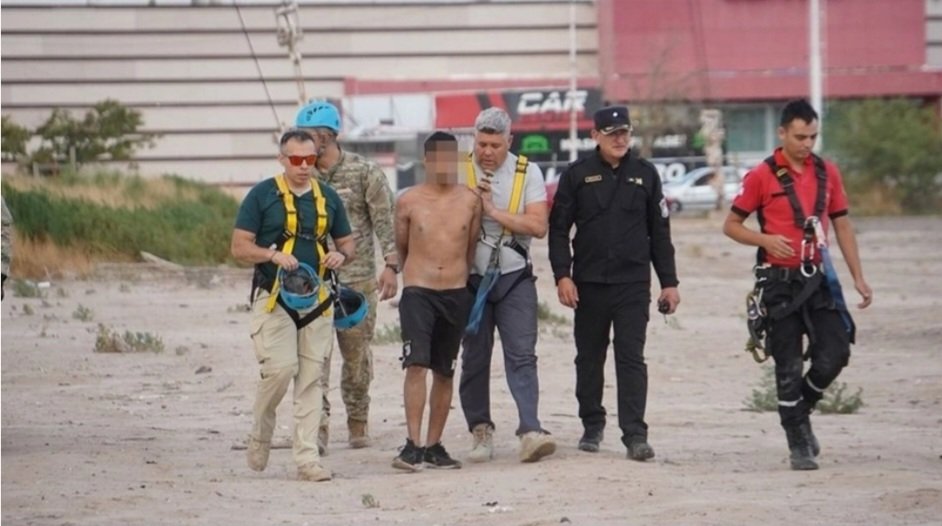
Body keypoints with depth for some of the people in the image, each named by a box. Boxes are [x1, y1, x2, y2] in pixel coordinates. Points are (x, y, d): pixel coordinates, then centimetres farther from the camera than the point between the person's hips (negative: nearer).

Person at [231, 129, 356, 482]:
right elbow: (239, 247, -1)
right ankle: (260, 435, 10)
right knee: (280, 368, -16)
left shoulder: (328, 198, 13)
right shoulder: (262, 195, 1)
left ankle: (307, 457, 0)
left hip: (316, 299, 4)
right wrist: (273, 255, -18)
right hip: (274, 297, -4)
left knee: (311, 378, -1)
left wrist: (342, 256, -3)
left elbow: (347, 243, 21)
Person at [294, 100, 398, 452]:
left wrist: (391, 265, -13)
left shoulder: (364, 173, -1)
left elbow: (386, 222, -3)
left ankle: (357, 422, 21)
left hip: (357, 280, -2)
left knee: (357, 354, 6)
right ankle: (318, 424, -15)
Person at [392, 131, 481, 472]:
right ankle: (413, 444, -20)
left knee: (444, 372, 8)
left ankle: (433, 445, 16)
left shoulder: (470, 201, 3)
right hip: (418, 293, -3)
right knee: (416, 365, -16)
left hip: (456, 294, 3)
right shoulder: (409, 201, -1)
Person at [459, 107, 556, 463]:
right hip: (470, 278, 1)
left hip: (515, 278, -1)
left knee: (522, 356, -11)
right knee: (475, 359, 5)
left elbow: (538, 225, -9)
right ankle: (481, 432, 14)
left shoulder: (527, 173, 0)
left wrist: (493, 211, -13)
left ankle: (531, 432, -20)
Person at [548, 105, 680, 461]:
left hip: (633, 284, -1)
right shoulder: (578, 175, 3)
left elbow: (659, 232, 11)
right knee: (589, 358, 11)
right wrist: (562, 275, -8)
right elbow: (558, 228, 3)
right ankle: (592, 426, 25)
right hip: (589, 282, 1)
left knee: (632, 358, -7)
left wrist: (668, 282, 8)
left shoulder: (644, 174, 8)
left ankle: (635, 435, -11)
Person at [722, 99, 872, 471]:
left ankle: (801, 410, 20)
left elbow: (842, 225, 14)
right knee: (789, 367, 0)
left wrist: (858, 277, 8)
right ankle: (798, 445, 8)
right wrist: (766, 240, -18)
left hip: (818, 276, 4)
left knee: (835, 352, -7)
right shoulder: (762, 176, -4)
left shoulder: (827, 173, 9)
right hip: (780, 282, -4)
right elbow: (731, 225, 1)